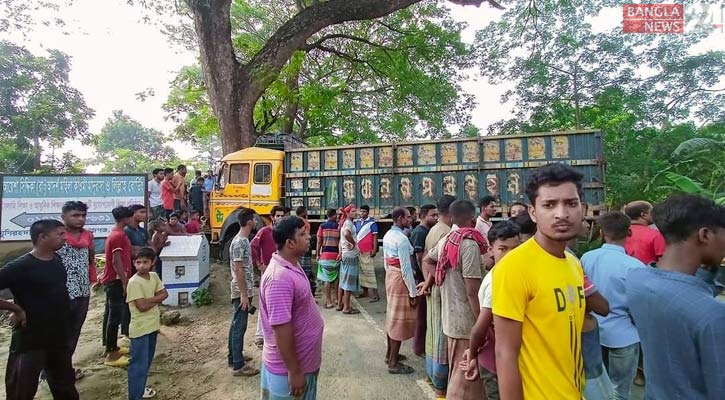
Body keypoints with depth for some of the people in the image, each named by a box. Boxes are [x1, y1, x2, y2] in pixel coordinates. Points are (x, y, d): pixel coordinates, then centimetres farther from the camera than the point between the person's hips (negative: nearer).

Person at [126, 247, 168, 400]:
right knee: (139, 365, 0)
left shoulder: (154, 276, 2)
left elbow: (164, 294, 1)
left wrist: (150, 299, -13)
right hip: (140, 329, -7)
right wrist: (156, 300, -8)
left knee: (147, 361, 21)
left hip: (153, 326, 7)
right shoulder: (134, 282, -19)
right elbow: (142, 306, -23)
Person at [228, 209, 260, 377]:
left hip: (243, 291, 10)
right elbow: (238, 270, -22)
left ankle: (233, 357, 31)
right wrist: (244, 294, -21)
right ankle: (238, 366, 7)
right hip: (242, 292, -10)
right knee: (239, 326, -2)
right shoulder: (239, 242, -20)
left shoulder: (243, 240, 10)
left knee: (236, 325, 18)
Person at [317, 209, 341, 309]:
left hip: (325, 255, 0)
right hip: (336, 255, 0)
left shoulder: (322, 226, 0)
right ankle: (337, 299, 26)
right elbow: (340, 241, -8)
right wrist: (340, 253, -3)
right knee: (336, 278, 15)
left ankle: (329, 302, 7)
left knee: (327, 279, 5)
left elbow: (319, 241, 0)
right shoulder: (338, 226, -3)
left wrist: (318, 254, 8)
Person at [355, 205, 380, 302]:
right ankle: (365, 292, 22)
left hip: (368, 252, -7)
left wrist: (374, 249, -15)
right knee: (362, 271, 12)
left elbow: (375, 237, -9)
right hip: (359, 251, 7)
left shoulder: (372, 223, -7)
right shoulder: (357, 222, 12)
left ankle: (375, 294, -5)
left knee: (370, 272, -8)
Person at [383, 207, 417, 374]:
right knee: (399, 319, 1)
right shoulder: (402, 238, -20)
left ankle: (390, 354, 34)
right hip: (400, 278, -9)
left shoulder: (387, 235, 8)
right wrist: (413, 292, -16)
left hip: (390, 275, 9)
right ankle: (393, 363, 12)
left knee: (392, 315, 19)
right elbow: (406, 267, -21)